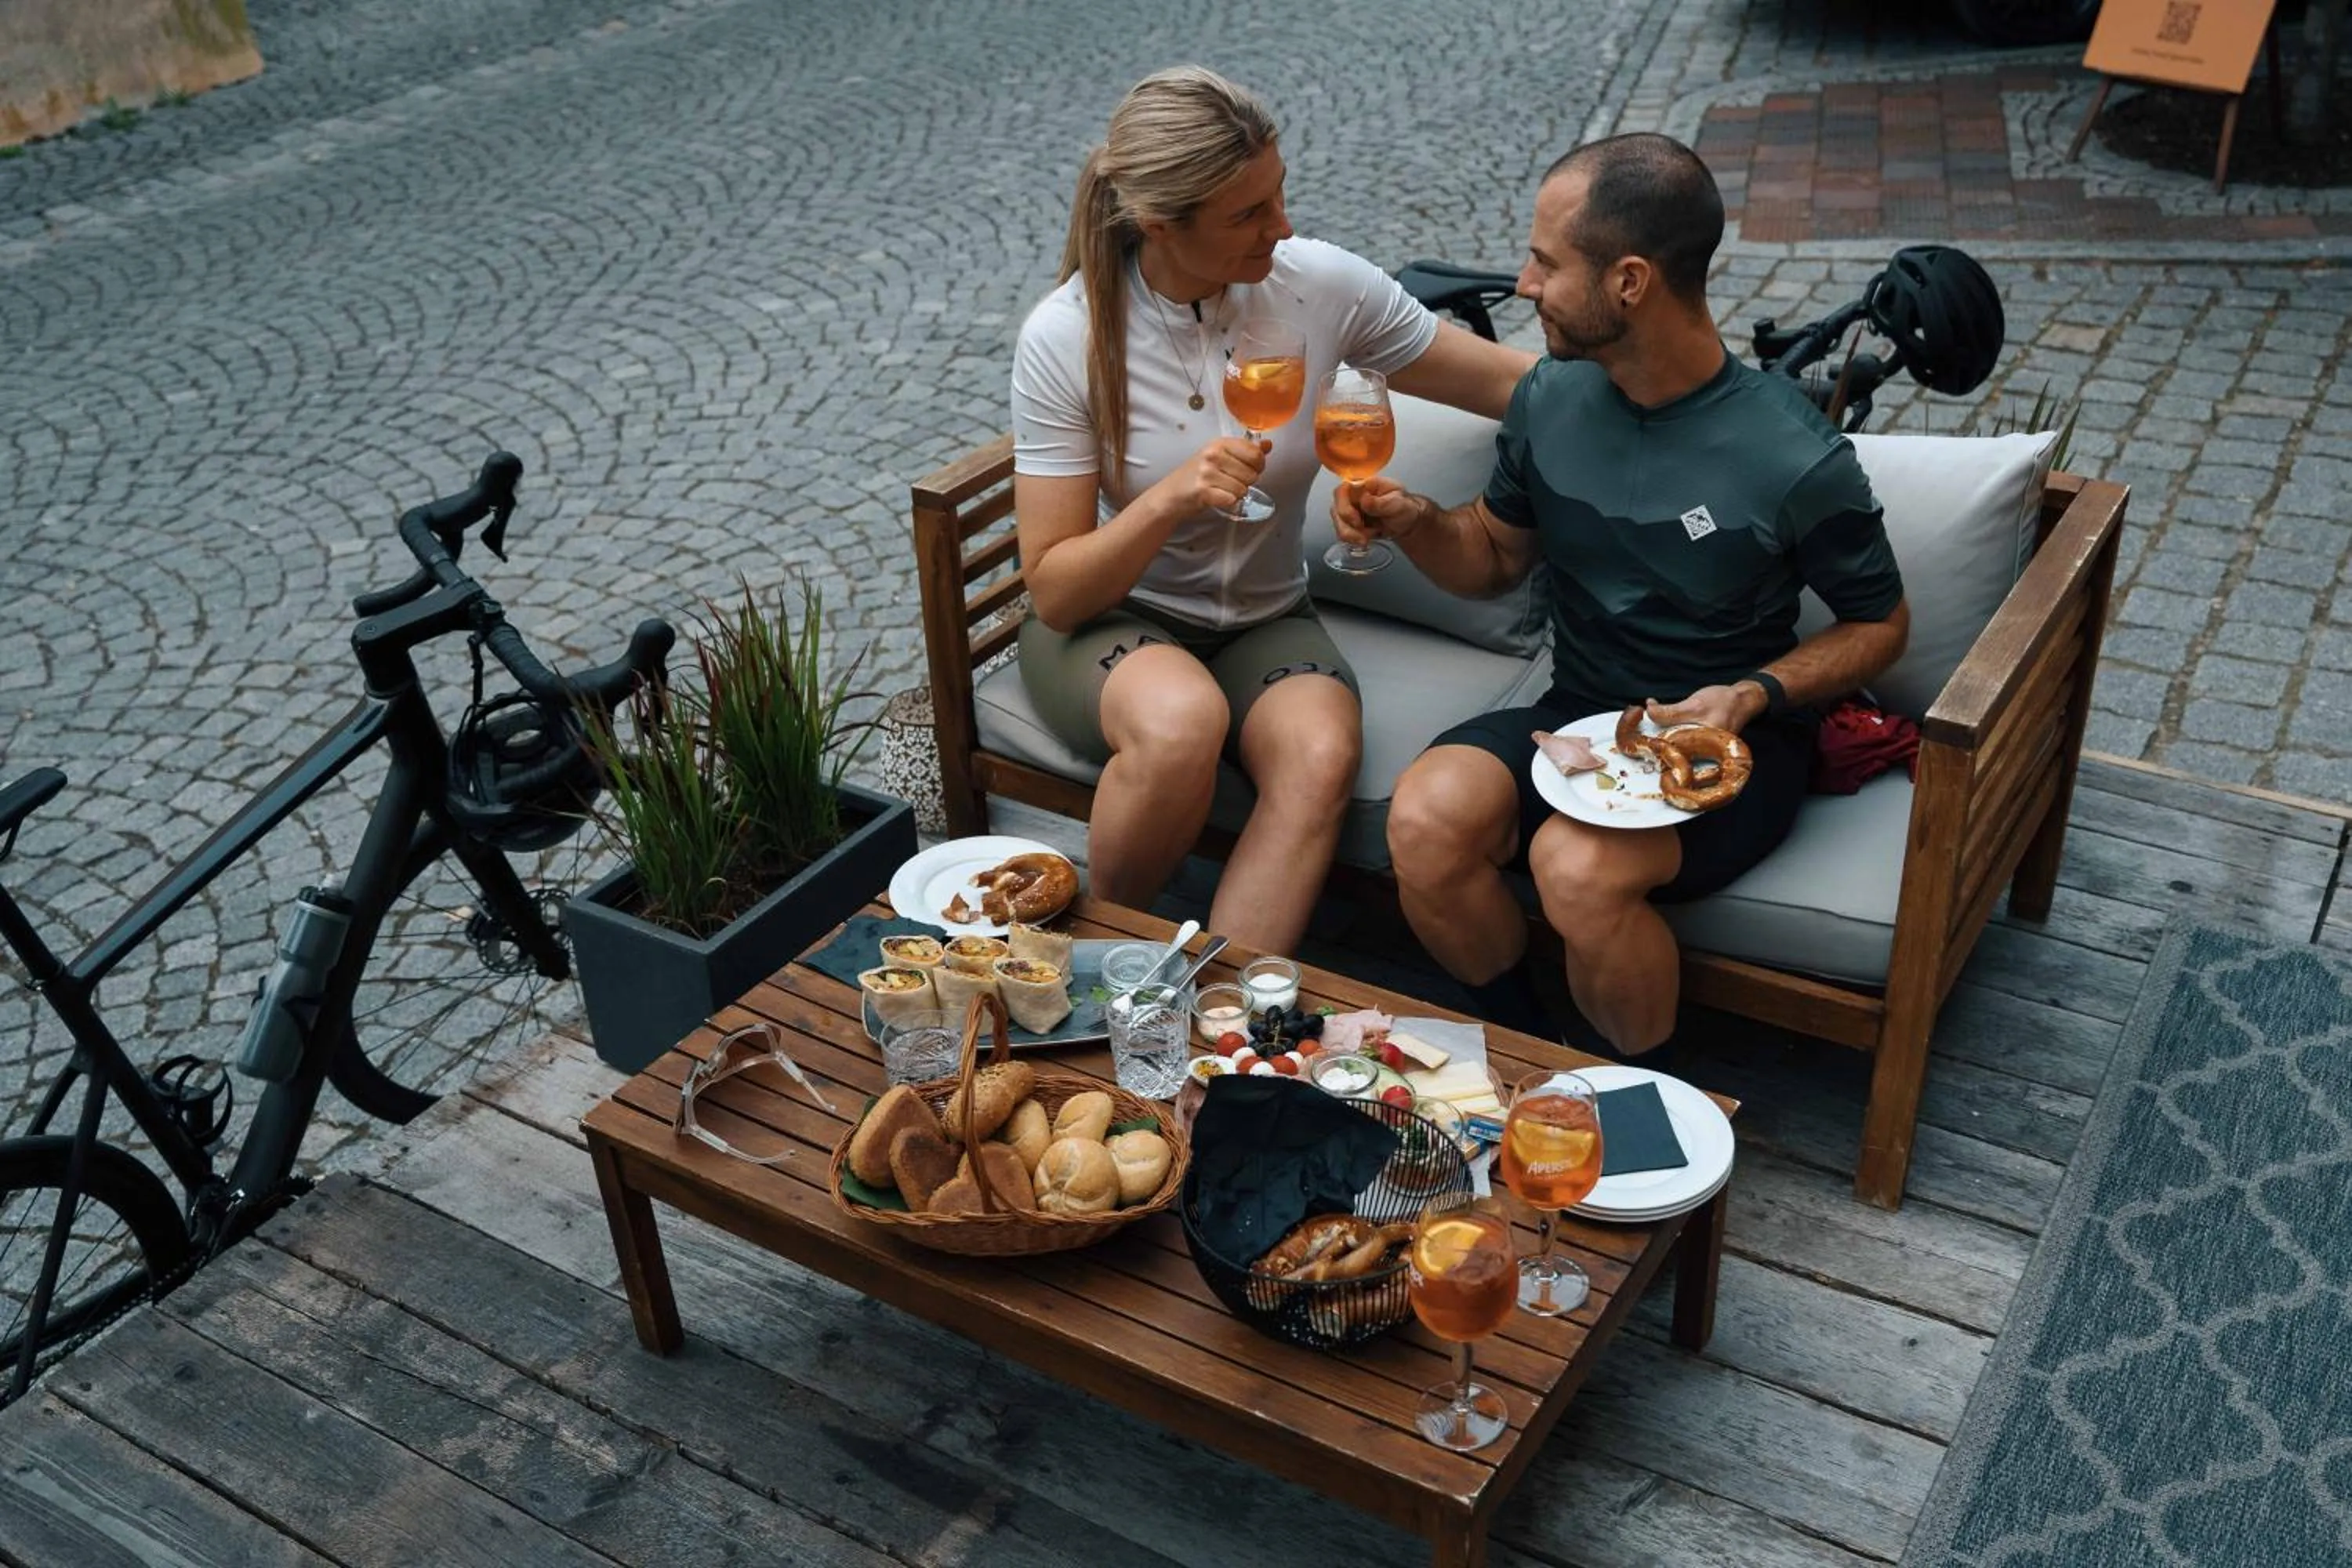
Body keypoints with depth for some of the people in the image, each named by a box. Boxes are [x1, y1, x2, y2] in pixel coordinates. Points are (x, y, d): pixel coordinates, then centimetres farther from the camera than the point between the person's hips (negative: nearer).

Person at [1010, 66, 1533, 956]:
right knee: (1183, 719, -37)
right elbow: (1053, 593, -15)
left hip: (1265, 621, 2)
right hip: (1107, 624, -2)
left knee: (1324, 751, -32)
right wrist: (1169, 498, -31)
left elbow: (1508, 383, 1)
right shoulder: (1066, 337, -16)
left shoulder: (1320, 285, -10)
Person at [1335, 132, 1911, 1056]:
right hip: (1575, 714, 5)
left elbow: (1879, 623, -1)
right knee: (1426, 816, -26)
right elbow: (1497, 557, 14)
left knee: (1577, 864, -34)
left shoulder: (1793, 458, -16)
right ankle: (1518, 1051, 1)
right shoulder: (1550, 399, -1)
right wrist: (1414, 523, -8)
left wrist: (1756, 694, -19)